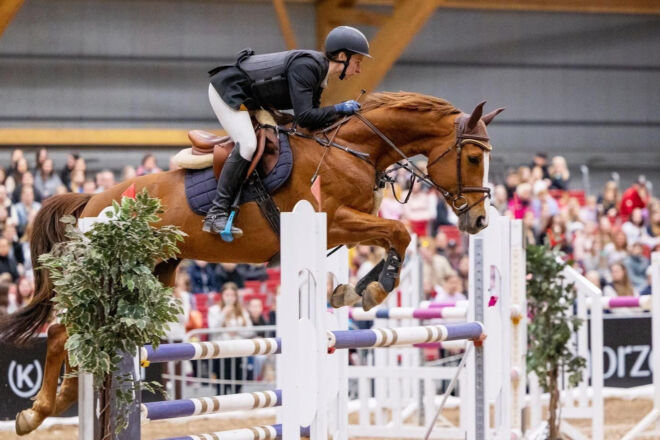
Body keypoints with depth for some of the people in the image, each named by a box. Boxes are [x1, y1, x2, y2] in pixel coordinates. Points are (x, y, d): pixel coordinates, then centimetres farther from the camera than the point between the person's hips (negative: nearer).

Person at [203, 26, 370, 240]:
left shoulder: (318, 70, 7)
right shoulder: (305, 67, -24)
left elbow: (313, 117, 9)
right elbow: (304, 117, -28)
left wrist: (343, 114, -2)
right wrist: (339, 110, -21)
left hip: (246, 99, 11)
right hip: (227, 88, -11)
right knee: (247, 144, -25)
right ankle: (216, 214, -26)